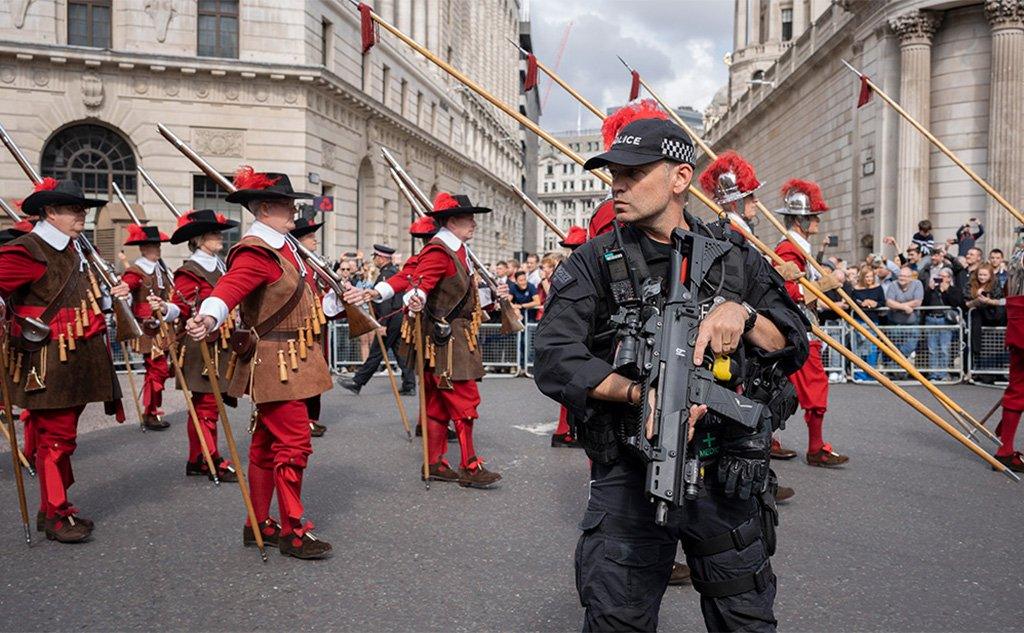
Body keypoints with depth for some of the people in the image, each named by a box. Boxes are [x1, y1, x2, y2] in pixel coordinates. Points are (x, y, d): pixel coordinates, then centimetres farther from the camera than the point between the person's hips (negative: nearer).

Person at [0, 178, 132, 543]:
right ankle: (56, 514, 10)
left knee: (62, 436, 17)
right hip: (49, 366, -9)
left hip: (78, 362, 9)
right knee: (56, 438, -3)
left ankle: (54, 508, 28)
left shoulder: (72, 250, 16)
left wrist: (109, 297, 15)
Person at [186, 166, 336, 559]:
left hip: (291, 363, 10)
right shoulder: (255, 252, -17)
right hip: (277, 364, -10)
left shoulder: (283, 248, 14)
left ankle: (259, 524, 26)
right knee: (294, 445, -6)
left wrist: (338, 301, 26)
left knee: (267, 444, 15)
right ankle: (291, 532, 5)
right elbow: (229, 288, -35)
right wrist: (207, 317, -52)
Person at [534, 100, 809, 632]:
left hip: (728, 480, 3)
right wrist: (639, 393, -28)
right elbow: (555, 359, -14)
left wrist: (742, 312, -18)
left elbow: (794, 348, 2)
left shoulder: (736, 258, 5)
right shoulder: (593, 264, -3)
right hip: (629, 481, -2)